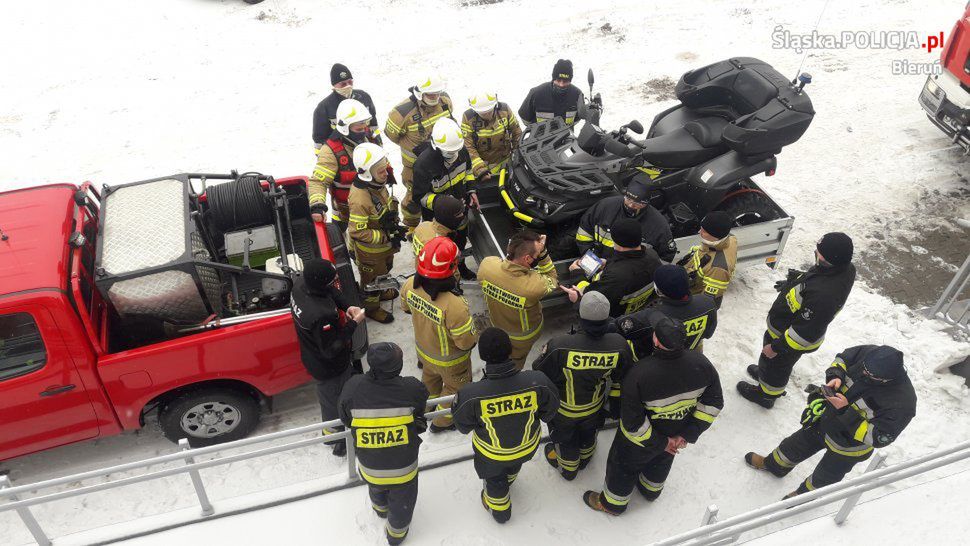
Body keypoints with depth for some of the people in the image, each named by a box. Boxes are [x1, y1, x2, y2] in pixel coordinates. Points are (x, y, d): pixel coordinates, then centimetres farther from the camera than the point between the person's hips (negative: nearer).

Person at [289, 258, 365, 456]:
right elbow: (331, 350, -30)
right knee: (334, 402, 18)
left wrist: (347, 307, -15)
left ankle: (330, 429, 59)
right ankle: (338, 442, 44)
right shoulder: (321, 315, -43)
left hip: (313, 356, 8)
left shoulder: (300, 284, -19)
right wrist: (353, 323, -27)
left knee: (328, 396, 33)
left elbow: (332, 292, 0)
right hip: (329, 368, -8)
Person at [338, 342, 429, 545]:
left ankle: (381, 508, 68)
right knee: (402, 501, 28)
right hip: (403, 466, -2)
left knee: (376, 489, 37)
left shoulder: (352, 388, -24)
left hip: (369, 465, 3)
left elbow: (345, 419, -6)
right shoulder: (412, 389, -28)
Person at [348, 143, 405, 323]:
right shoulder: (359, 199, -38)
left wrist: (394, 225, 0)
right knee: (372, 279, 18)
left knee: (384, 270, 33)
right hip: (370, 251, -8)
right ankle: (371, 307, 43)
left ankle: (380, 292, 61)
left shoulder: (377, 184, -11)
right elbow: (357, 232, -34)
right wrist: (386, 237, -30)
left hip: (385, 245, 8)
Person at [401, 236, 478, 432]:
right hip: (449, 361, -5)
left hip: (423, 349, 5)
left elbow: (406, 307, -3)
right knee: (455, 388, 27)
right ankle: (442, 421, 51)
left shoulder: (411, 285, -27)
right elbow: (466, 342, -30)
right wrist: (475, 336, -8)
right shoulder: (454, 306, -46)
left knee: (430, 377, 36)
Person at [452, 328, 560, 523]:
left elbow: (463, 426, -18)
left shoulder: (471, 395, -39)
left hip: (492, 452, -2)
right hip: (528, 445, 2)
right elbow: (549, 411, -14)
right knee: (514, 465, 38)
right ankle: (507, 481, 71)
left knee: (494, 479, 33)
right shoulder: (537, 382, -35)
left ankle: (499, 510, 61)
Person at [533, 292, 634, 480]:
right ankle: (585, 458, 63)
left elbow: (540, 374, -22)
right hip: (594, 408, 3)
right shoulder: (618, 345, -29)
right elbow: (621, 379, -9)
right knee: (588, 434, 34)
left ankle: (568, 469, 55)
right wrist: (616, 401, 10)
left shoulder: (559, 345, -40)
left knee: (565, 437, 29)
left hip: (562, 410, -2)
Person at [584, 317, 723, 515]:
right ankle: (651, 490, 64)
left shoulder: (640, 374, -40)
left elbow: (632, 422, -30)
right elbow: (714, 402, -13)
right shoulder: (701, 364, -27)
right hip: (676, 435, 4)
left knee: (624, 465, 26)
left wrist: (660, 443, -15)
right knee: (661, 460, 36)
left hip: (640, 441, -4)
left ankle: (613, 503, 52)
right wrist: (688, 434, -7)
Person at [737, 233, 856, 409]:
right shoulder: (845, 268, -19)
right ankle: (763, 372, 64)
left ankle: (766, 396, 50)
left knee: (776, 366, 22)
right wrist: (793, 283, 12)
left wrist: (776, 347, -21)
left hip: (789, 338, -7)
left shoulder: (822, 295, -45)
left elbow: (804, 334, -34)